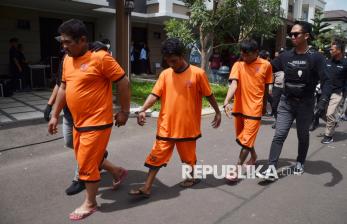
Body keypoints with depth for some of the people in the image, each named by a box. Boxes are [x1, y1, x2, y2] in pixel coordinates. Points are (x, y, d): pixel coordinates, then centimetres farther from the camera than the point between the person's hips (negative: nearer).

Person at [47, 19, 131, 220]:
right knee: (89, 158, 21)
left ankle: (90, 203, 26)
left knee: (87, 163, 3)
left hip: (97, 122, -8)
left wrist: (124, 111, -10)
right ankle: (118, 172, 44)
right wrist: (55, 115, 16)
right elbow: (63, 88, 16)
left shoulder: (100, 58, -17)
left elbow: (123, 82, -14)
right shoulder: (68, 60, 7)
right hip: (79, 122, 8)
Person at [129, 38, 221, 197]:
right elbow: (155, 94, -6)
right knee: (157, 155, 4)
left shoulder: (198, 73, -7)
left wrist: (217, 112, 9)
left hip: (188, 126, -2)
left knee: (188, 155, 16)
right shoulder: (165, 74, 0)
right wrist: (143, 110, -21)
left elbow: (209, 95, 2)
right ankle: (147, 188, 12)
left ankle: (193, 177, 42)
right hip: (166, 126, 3)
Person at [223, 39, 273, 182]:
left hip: (254, 109, -3)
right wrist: (226, 102, -32)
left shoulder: (266, 65, -3)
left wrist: (266, 105, 10)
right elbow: (233, 84, -17)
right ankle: (253, 156, 45)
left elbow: (267, 87, 7)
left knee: (246, 140, -3)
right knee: (242, 138, 19)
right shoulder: (238, 65, -2)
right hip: (239, 108, 3)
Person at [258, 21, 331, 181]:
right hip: (286, 102, 2)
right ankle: (271, 169, -6)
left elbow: (325, 81, -16)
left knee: (303, 135, 15)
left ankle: (300, 163, 36)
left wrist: (322, 103, -29)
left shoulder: (316, 58, -9)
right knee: (279, 135, -5)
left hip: (305, 104, -2)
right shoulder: (285, 56, 1)